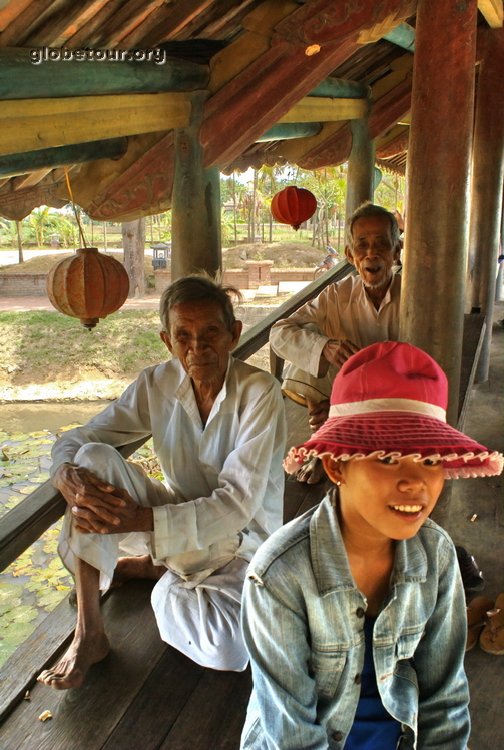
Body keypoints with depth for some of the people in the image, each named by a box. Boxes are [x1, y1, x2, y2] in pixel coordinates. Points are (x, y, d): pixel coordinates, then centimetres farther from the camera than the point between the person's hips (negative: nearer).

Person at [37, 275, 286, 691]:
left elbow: (237, 504, -25)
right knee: (94, 459, -21)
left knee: (224, 650, -32)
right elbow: (74, 441, -5)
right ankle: (88, 634, -15)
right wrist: (67, 474, -30)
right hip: (173, 523, 3)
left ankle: (158, 571, 3)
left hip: (242, 539, -3)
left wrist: (139, 520, -33)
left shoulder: (260, 392, -21)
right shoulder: (156, 384, -8)